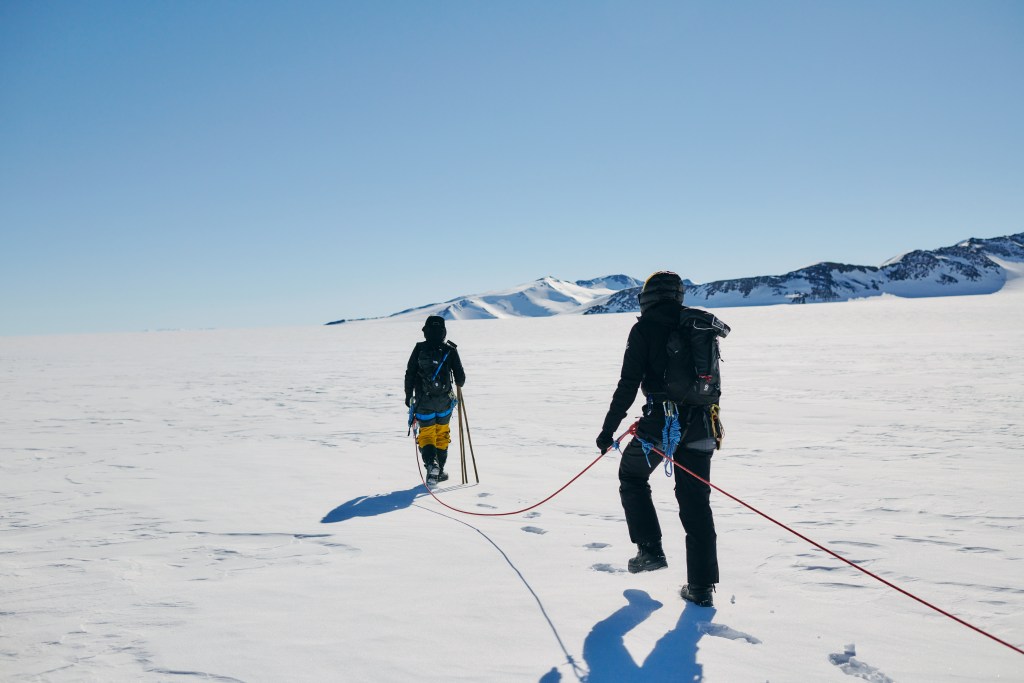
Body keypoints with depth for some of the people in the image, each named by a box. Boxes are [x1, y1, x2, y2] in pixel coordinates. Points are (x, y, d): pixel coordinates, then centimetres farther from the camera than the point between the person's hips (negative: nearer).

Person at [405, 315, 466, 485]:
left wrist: (408, 395, 12)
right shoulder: (450, 350, -6)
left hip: (423, 401, -1)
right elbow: (460, 377, -3)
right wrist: (459, 383, 22)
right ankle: (440, 471, 22)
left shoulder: (419, 348, -6)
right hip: (444, 400, 1)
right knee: (442, 433, 18)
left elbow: (409, 374, -2)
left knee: (426, 434, 9)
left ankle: (431, 463, -18)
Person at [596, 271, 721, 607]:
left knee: (632, 478, 21)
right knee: (696, 502, 9)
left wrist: (608, 429, -3)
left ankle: (650, 550, 16)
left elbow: (628, 385, -9)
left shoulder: (645, 327, -5)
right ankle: (702, 586, 10)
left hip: (660, 420, -5)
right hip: (699, 423, 5)